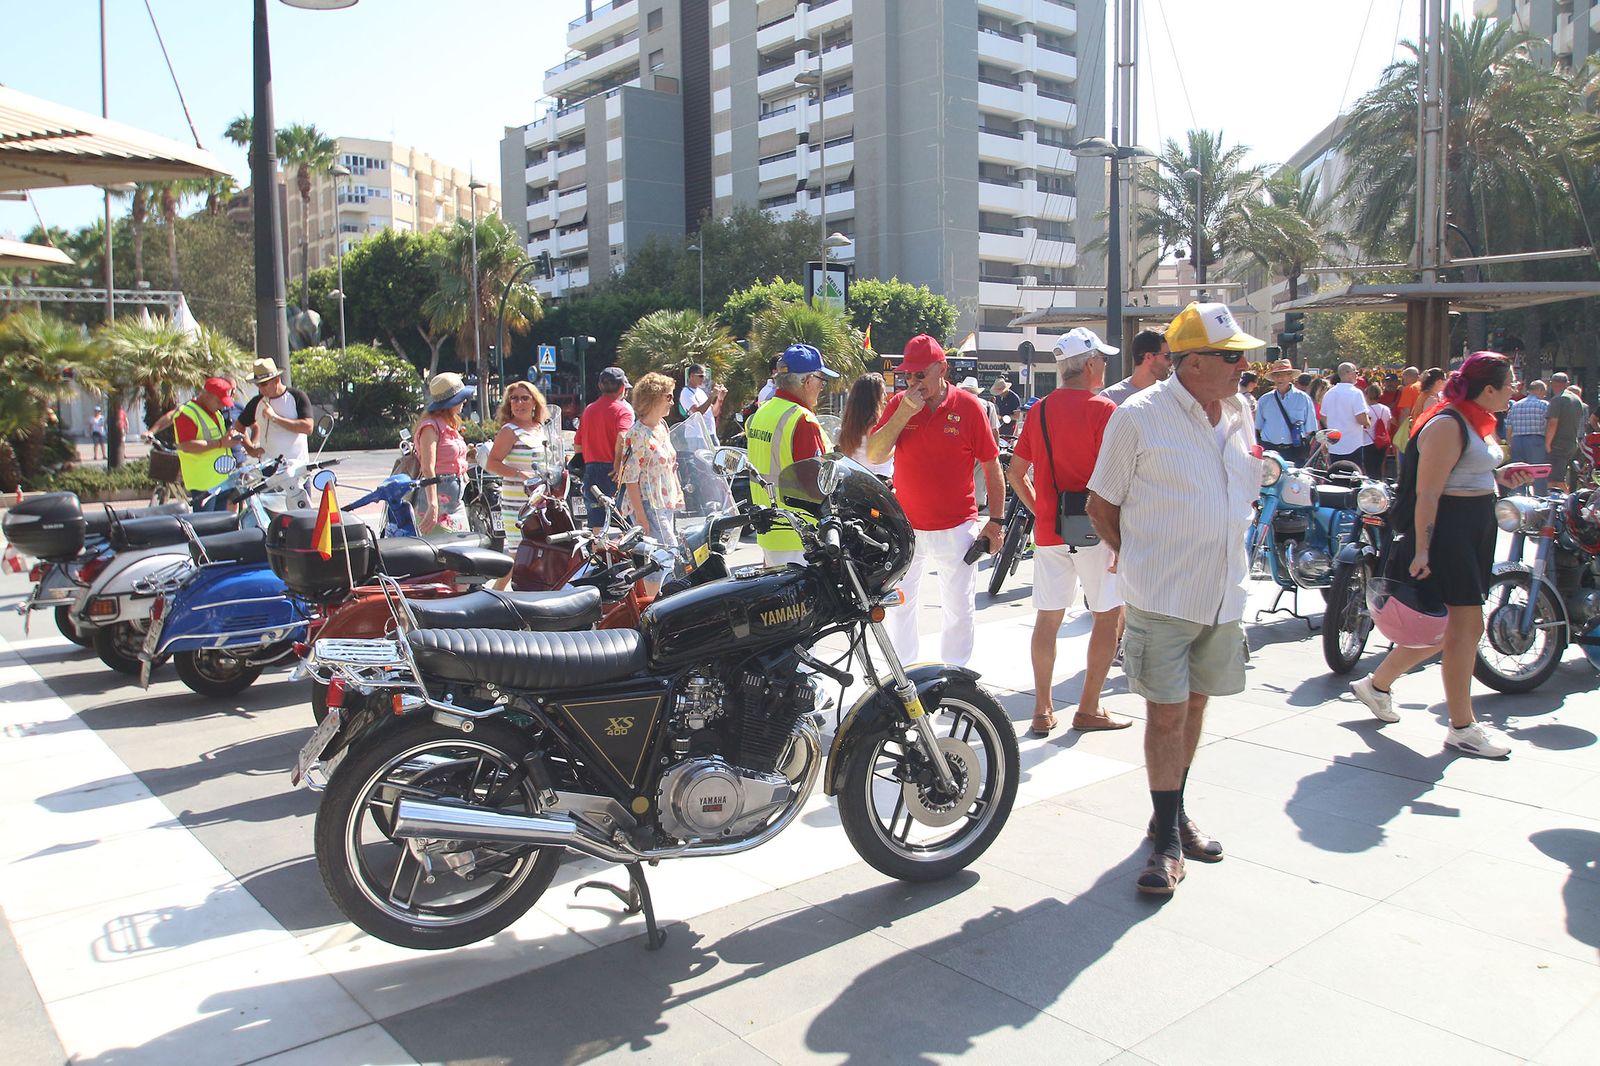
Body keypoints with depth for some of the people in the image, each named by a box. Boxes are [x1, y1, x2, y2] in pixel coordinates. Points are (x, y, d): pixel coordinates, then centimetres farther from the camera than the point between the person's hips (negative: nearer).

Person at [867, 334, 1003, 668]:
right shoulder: (899, 403, -1)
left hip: (956, 528, -2)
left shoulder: (967, 406, -7)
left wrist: (995, 520, -3)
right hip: (905, 528, 2)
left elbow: (992, 466, -2)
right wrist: (903, 413, -18)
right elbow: (874, 455, -9)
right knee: (898, 606, 13)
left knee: (959, 610, 9)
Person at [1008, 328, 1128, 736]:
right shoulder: (1102, 410, -10)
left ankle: (1042, 710, 14)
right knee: (1109, 615, 8)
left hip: (1048, 530, 6)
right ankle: (1089, 709, 11)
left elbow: (1015, 472, 10)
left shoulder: (1040, 411, 8)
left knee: (1048, 618, 10)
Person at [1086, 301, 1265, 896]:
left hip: (1224, 595, 6)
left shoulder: (1241, 413, 8)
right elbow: (1101, 507, -5)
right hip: (1162, 599, -6)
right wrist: (1141, 561, -2)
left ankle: (1174, 813, 32)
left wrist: (1224, 556, 13)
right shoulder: (1139, 416, -11)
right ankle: (1167, 837, 9)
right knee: (1166, 713, -4)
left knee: (1195, 704, 16)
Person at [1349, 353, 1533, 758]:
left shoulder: (1478, 421, 14)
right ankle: (1462, 727, 3)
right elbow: (1427, 492, -21)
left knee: (1446, 624, 14)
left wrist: (1500, 476, 8)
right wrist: (1421, 550, -25)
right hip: (1447, 528, -10)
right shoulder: (1447, 425, -16)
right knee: (1467, 624, -7)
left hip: (1475, 527, 10)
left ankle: (1377, 683, 28)